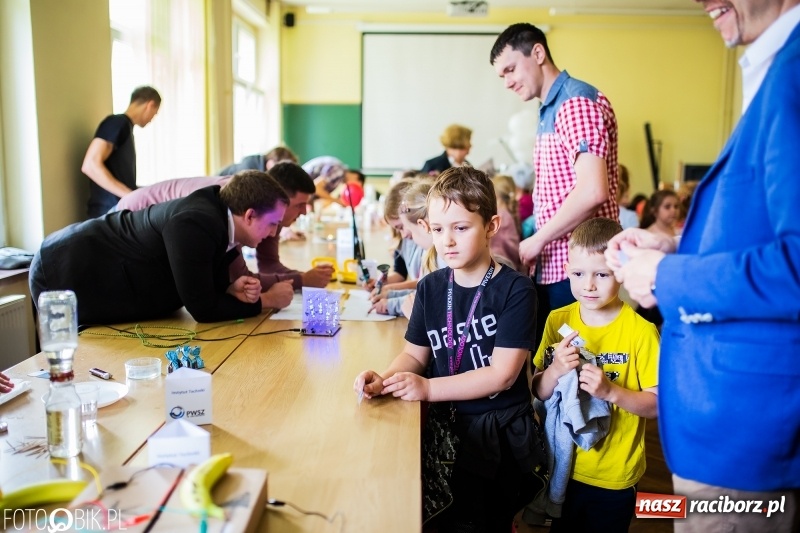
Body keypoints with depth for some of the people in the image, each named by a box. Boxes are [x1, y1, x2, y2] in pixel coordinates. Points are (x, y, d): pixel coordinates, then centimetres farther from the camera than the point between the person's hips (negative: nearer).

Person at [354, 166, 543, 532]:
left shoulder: (515, 289, -13)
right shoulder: (430, 287, 3)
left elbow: (502, 374, -17)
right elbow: (415, 354, 7)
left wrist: (428, 388, -23)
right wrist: (383, 380, -14)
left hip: (498, 430, -4)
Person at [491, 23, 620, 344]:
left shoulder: (577, 103, -12)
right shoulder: (549, 113, 17)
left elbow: (592, 191, -23)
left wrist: (537, 240, -14)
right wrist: (537, 245, 10)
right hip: (552, 268, 9)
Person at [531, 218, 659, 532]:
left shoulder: (640, 331, -17)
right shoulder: (558, 321, -6)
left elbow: (658, 404, -14)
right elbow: (538, 392, -1)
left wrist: (611, 391, -29)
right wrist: (555, 371, -21)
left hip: (614, 477, -3)